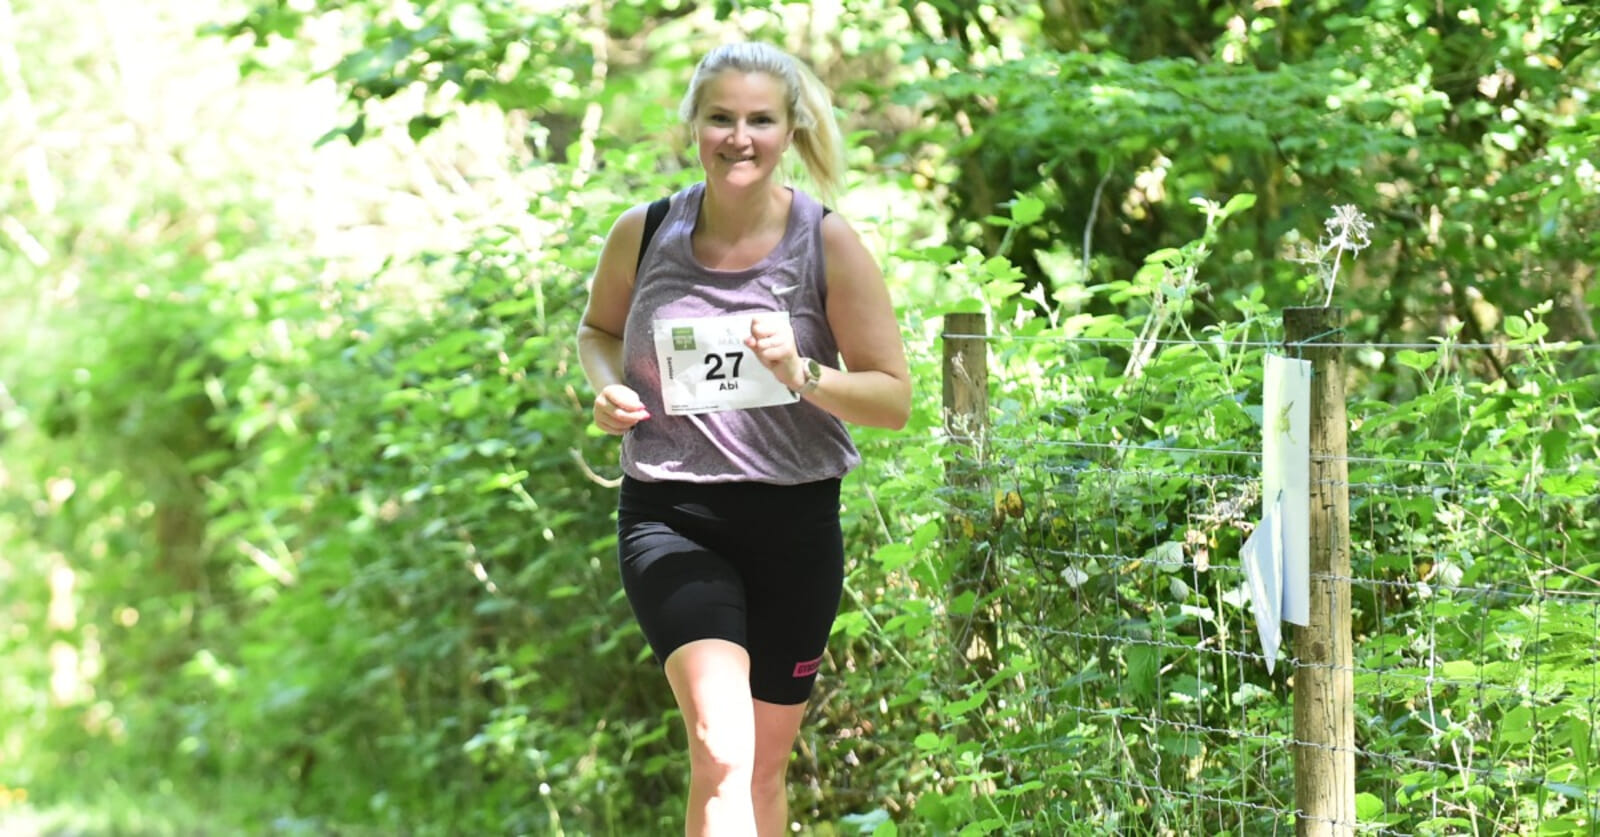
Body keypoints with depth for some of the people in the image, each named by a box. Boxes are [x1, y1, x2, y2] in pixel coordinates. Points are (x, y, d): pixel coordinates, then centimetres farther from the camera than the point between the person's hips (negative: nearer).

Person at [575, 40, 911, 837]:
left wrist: (802, 373, -21)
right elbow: (598, 328, 20)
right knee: (720, 750, -24)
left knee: (762, 770, 14)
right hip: (671, 516, -1)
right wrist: (608, 388, -2)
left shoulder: (829, 245, -5)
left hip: (795, 521, 1)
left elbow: (895, 398, -3)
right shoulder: (643, 235, -1)